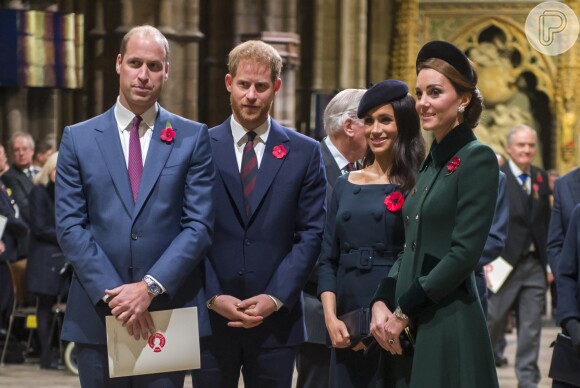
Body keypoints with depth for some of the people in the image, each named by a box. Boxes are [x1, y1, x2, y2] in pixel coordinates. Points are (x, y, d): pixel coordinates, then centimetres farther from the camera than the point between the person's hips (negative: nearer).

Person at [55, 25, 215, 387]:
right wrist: (111, 292, -11)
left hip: (168, 312, -1)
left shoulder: (193, 137, 5)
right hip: (97, 316, 1)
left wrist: (150, 287, -13)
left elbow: (200, 224, -2)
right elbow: (70, 225, 0)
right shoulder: (78, 138, 6)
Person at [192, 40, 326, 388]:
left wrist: (275, 298, -8)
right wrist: (213, 297, -9)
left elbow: (311, 234, 2)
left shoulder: (304, 153, 6)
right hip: (211, 317, 0)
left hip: (275, 319, 0)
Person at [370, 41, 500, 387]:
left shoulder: (477, 158, -9)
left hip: (449, 326, -7)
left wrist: (404, 311, -13)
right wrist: (382, 303, 1)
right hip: (407, 329, 8)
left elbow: (465, 252, -16)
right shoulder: (432, 161, 15)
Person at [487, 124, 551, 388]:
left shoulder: (541, 178, 11)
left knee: (531, 328, 5)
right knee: (492, 321, 3)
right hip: (503, 264, -4)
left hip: (534, 264, 4)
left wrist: (549, 262, 8)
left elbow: (546, 223, 12)